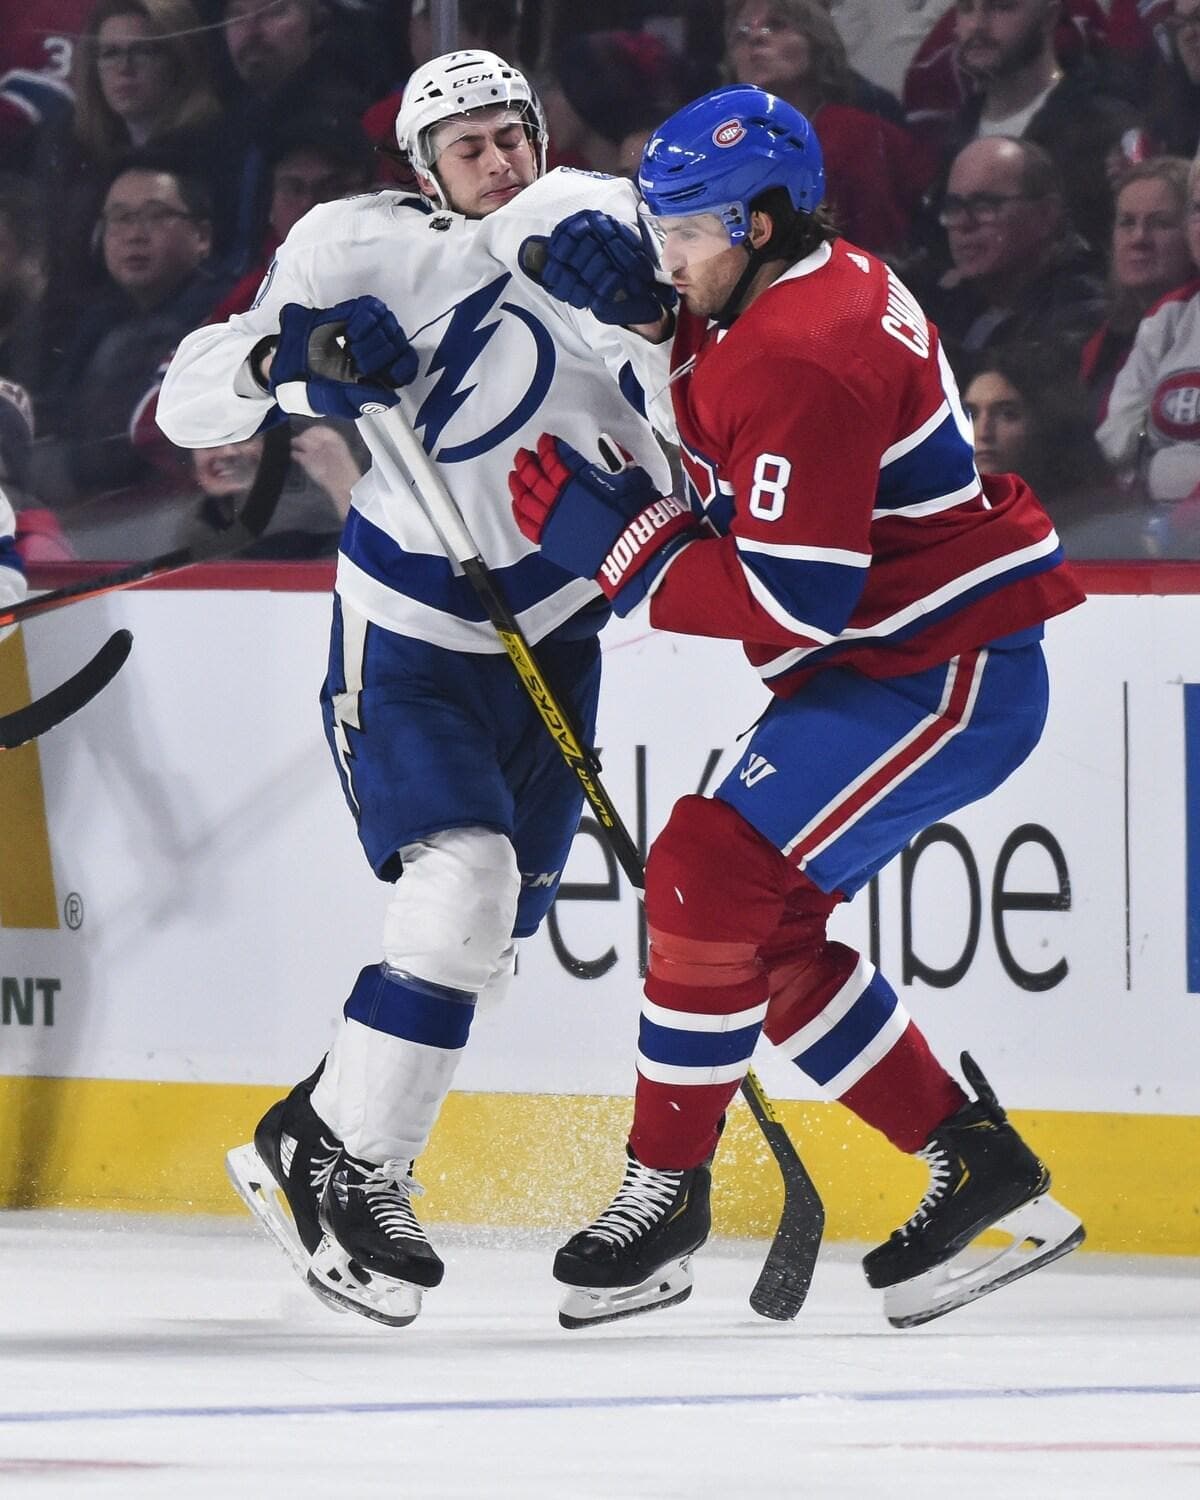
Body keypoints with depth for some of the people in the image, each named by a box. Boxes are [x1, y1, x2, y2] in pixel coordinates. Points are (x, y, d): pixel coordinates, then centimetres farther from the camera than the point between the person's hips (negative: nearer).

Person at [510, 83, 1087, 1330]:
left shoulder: (804, 360, -24)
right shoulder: (822, 283, 7)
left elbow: (793, 602, -27)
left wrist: (615, 541, -20)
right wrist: (631, 305, 4)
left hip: (948, 673, -11)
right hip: (878, 660, 11)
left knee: (712, 873, -17)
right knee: (768, 927, 11)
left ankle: (665, 1188, -8)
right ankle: (976, 1169, 16)